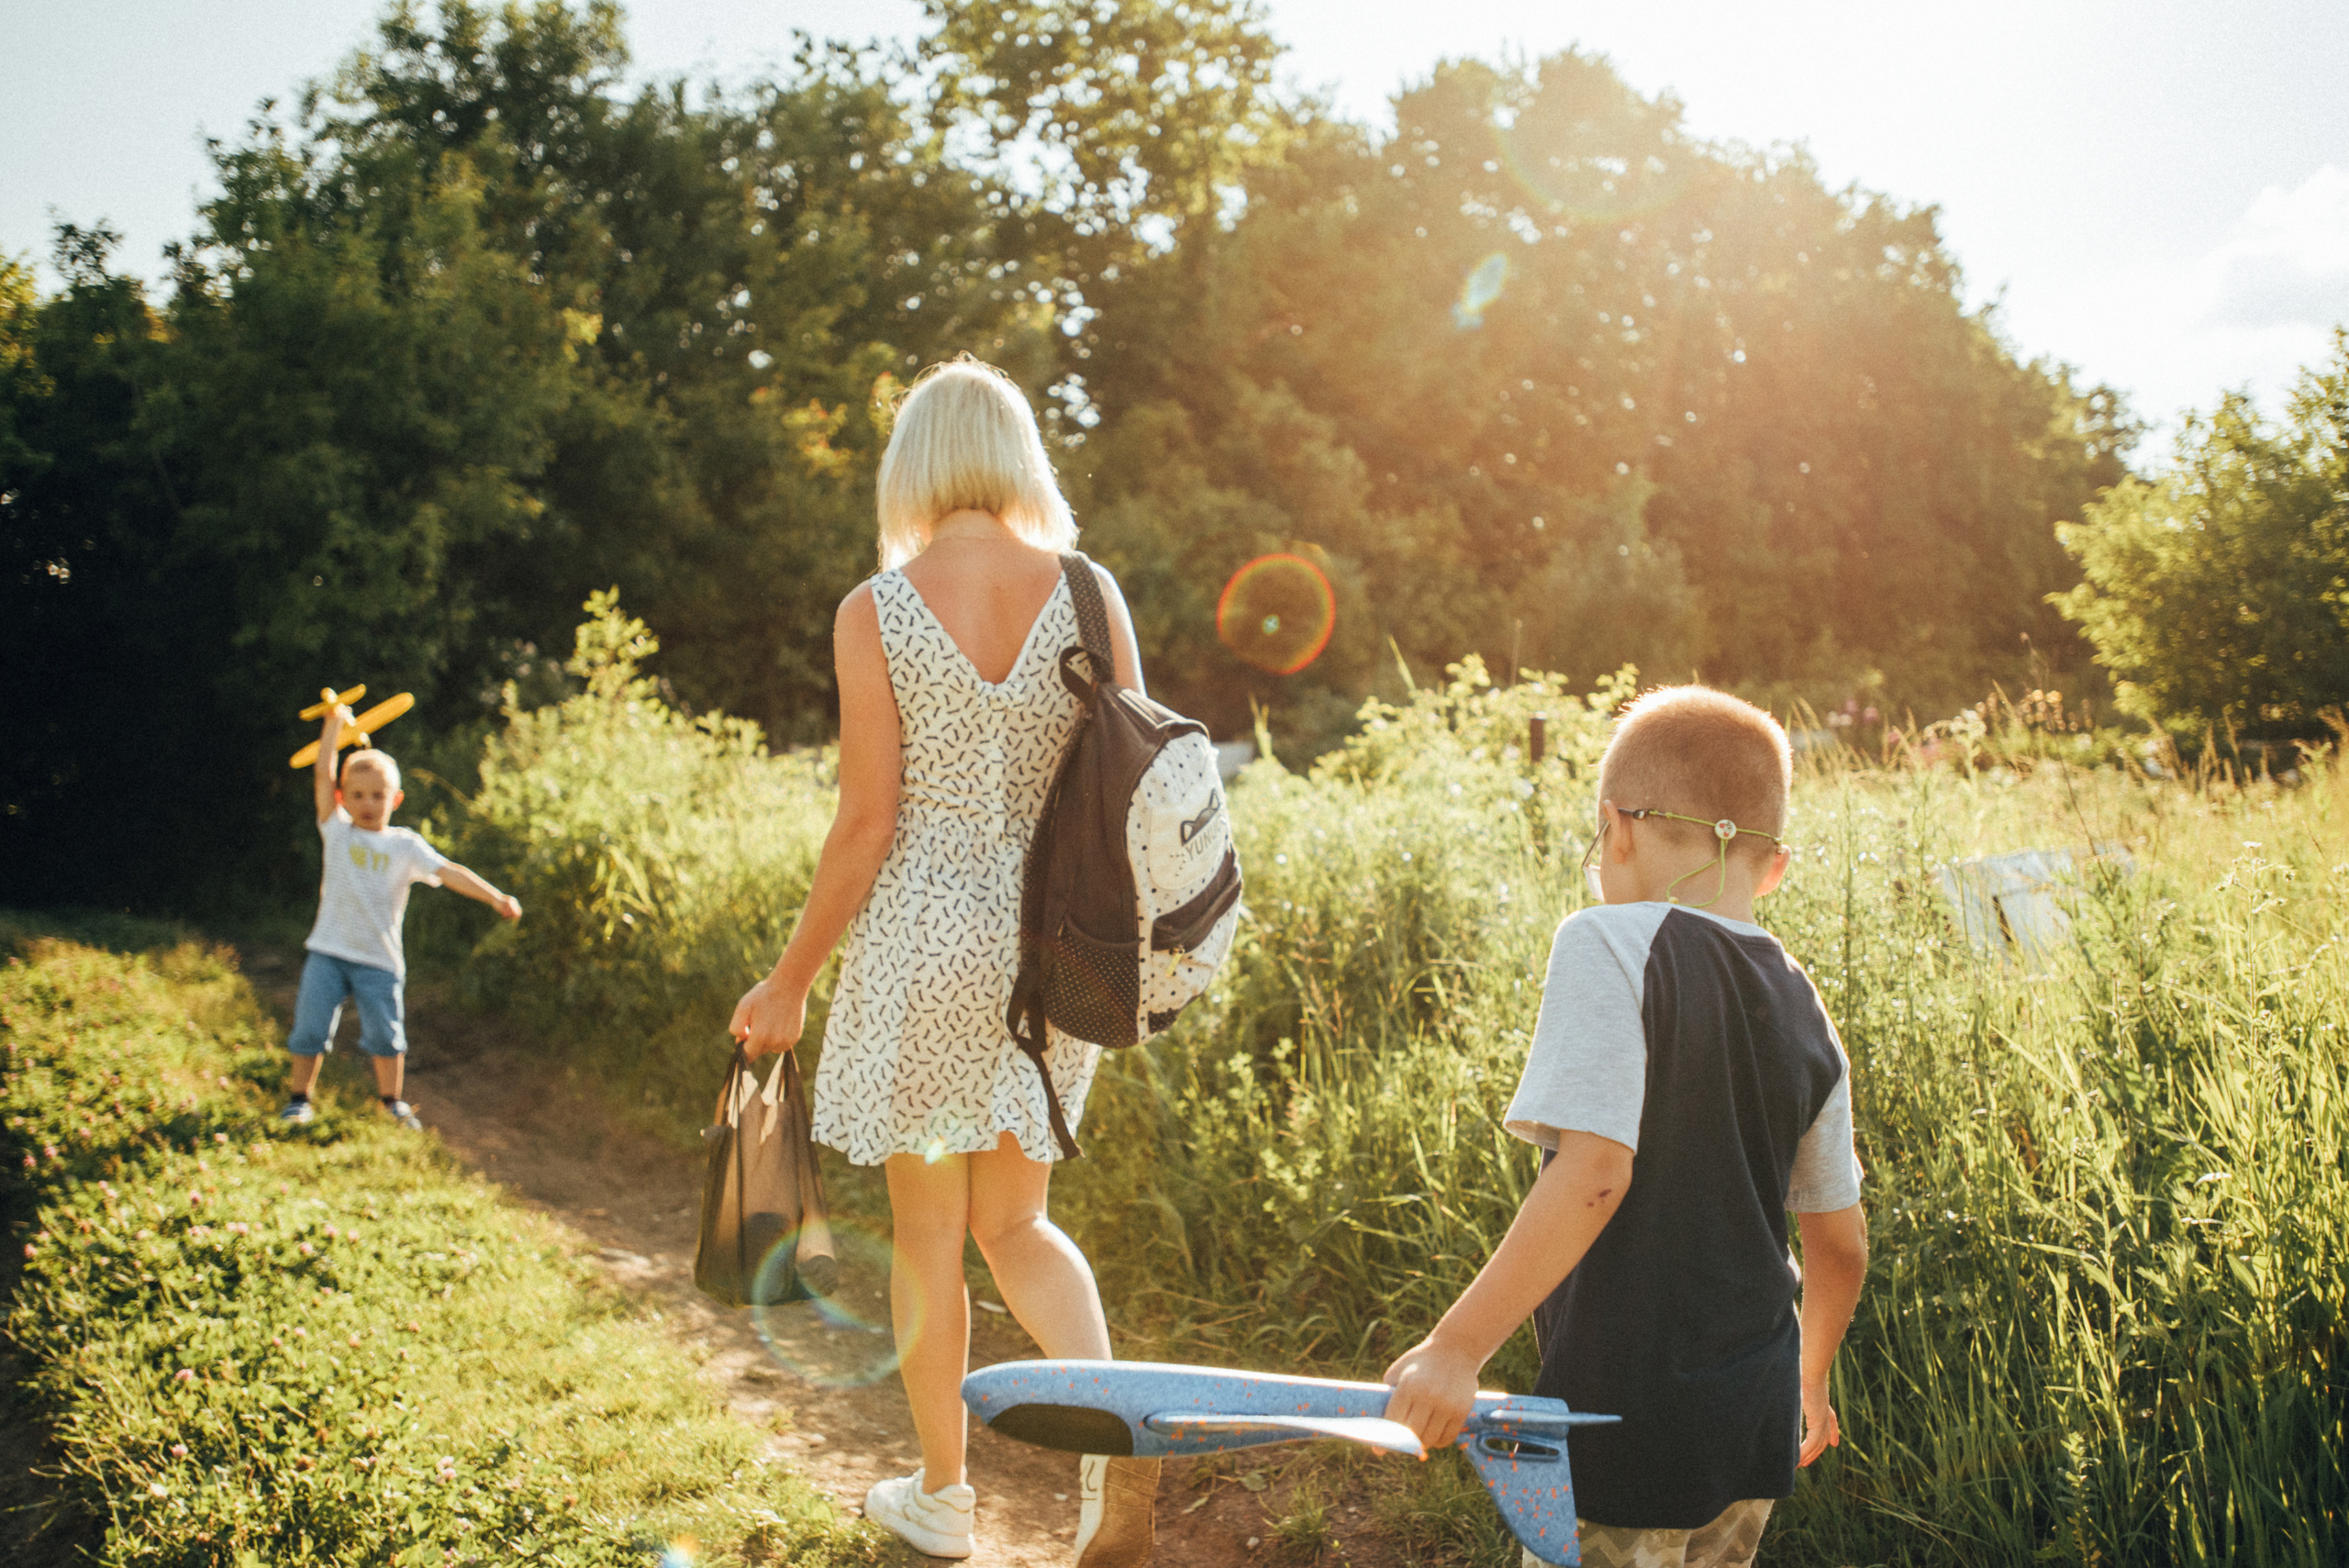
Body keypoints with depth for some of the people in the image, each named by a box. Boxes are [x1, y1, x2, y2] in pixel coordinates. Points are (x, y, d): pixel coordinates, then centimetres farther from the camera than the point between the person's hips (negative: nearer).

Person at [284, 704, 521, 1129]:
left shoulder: (405, 846, 1)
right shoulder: (337, 833, 4)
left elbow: (447, 871, -8)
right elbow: (323, 777, -3)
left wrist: (496, 898, -19)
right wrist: (334, 726, -5)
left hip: (379, 958, 0)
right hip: (328, 952, 0)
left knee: (385, 1034, 3)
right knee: (310, 1030, 2)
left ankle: (392, 1102, 22)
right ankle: (299, 1099, 19)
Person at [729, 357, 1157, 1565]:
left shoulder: (875, 613, -9)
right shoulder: (1086, 591, -2)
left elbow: (869, 821, -10)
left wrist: (790, 982, 0)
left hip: (922, 934, -3)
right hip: (1049, 940, 3)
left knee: (927, 1234, 13)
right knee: (1013, 1221, 18)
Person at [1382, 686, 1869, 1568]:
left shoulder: (1611, 946, -15)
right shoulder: (1803, 1014, 5)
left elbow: (1594, 1172, -26)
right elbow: (1842, 1245, 13)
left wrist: (1456, 1348, -23)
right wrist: (1809, 1381, 30)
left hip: (1629, 1426, -7)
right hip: (1753, 1419, 7)